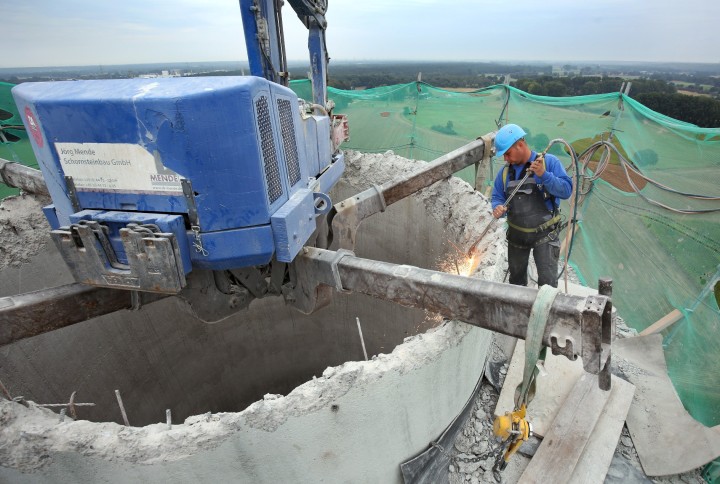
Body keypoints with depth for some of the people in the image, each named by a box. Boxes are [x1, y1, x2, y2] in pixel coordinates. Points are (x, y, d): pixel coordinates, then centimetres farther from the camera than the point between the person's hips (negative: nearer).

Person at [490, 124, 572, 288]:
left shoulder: (549, 162, -11)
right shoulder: (505, 172, 1)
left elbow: (566, 190, -17)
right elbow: (497, 198, 3)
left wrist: (544, 175, -30)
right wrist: (498, 208, -19)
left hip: (544, 234, -4)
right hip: (516, 235, 5)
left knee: (547, 281, -5)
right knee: (516, 277, 20)